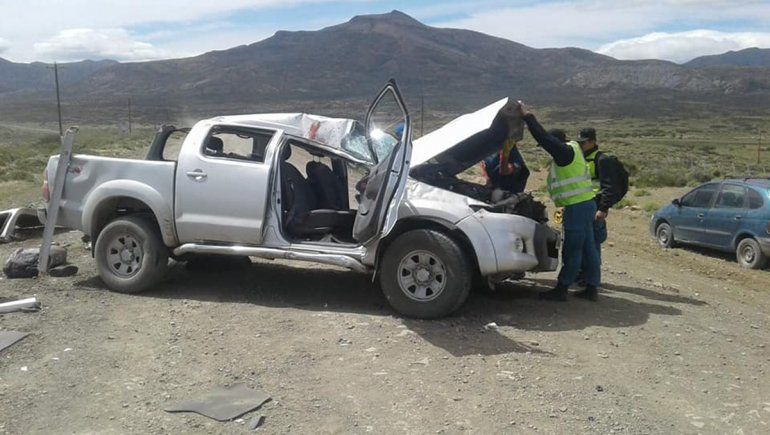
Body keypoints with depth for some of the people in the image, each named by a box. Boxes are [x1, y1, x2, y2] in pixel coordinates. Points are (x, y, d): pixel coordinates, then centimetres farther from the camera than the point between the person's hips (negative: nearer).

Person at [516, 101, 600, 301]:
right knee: (587, 247, 13)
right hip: (585, 204, 10)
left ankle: (561, 290, 2)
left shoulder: (565, 152, -13)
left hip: (578, 206, -10)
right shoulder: (569, 153, 17)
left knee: (572, 250, -4)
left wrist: (527, 116, -13)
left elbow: (543, 137, -20)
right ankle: (592, 286, 20)